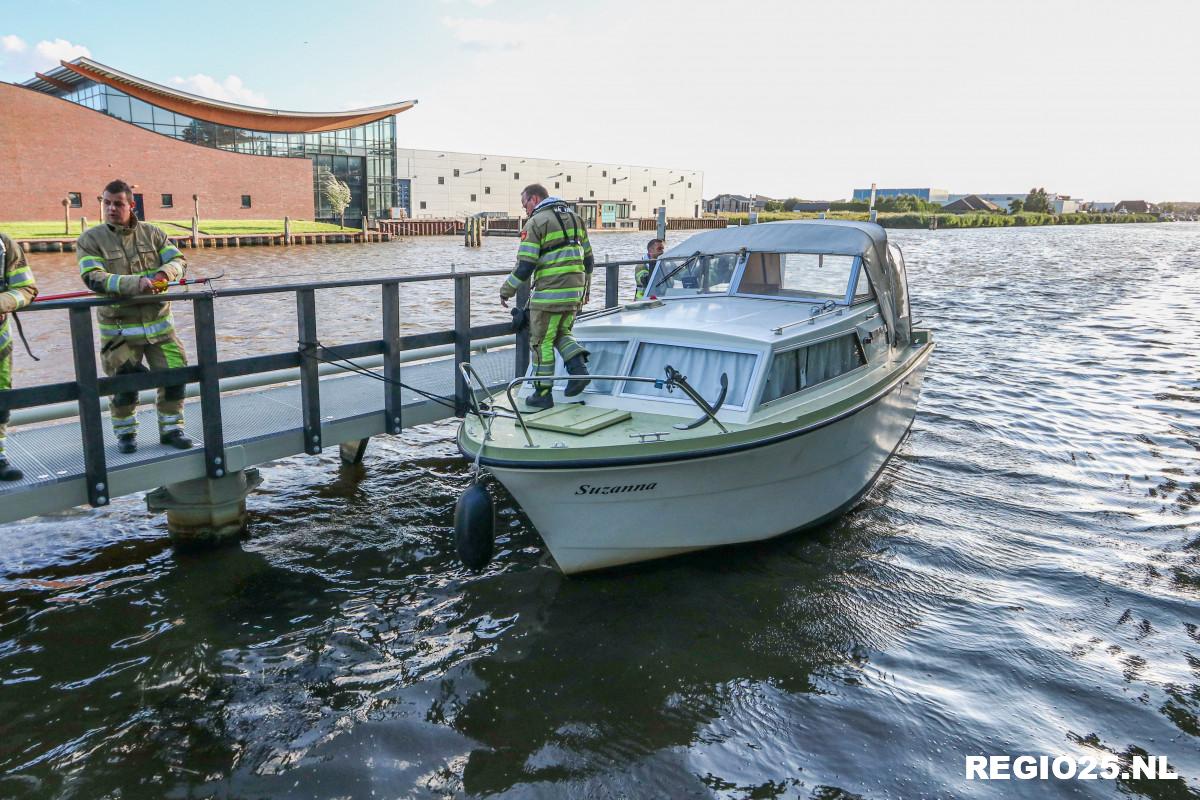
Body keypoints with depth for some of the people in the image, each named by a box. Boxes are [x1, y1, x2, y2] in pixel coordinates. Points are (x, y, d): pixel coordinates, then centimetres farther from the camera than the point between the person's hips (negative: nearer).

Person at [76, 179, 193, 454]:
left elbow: (178, 260, 3)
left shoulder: (152, 233, 7)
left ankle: (171, 428, 16)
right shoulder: (90, 239, -2)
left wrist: (164, 273, -21)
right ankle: (125, 432, 23)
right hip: (119, 327, -2)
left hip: (158, 323, 2)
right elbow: (93, 278, -15)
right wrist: (134, 283, -28)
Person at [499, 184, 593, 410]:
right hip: (575, 292, 7)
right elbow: (587, 258, 17)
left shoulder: (535, 223, -7)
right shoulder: (574, 218, 15)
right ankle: (578, 367, -1)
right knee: (561, 333, 22)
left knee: (542, 342, 4)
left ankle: (543, 394, 10)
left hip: (549, 294, -7)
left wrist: (506, 290, -1)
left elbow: (525, 266, -12)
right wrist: (586, 288, 25)